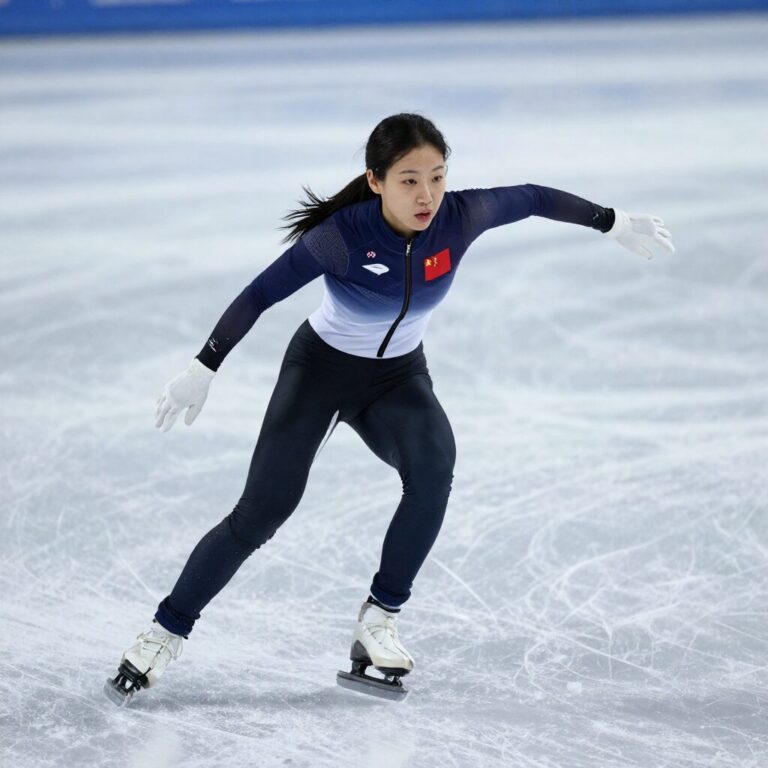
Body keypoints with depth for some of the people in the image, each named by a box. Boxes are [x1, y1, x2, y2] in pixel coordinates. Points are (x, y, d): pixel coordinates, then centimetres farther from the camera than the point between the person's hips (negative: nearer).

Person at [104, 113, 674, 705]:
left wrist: (617, 224, 7)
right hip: (321, 369, -3)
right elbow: (259, 296, -22)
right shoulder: (343, 236, -30)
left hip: (400, 377, 3)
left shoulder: (459, 218, -21)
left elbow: (535, 198, -4)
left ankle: (380, 620, -18)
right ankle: (166, 633, 5)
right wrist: (203, 371, -21)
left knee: (434, 464, -30)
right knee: (261, 514, -11)